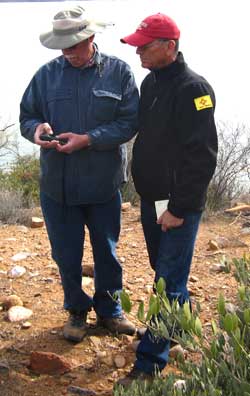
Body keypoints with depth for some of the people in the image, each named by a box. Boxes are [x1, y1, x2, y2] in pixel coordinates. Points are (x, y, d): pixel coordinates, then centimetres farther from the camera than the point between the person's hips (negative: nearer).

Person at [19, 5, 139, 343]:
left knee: (107, 252, 15)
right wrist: (37, 129, -18)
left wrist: (87, 140, -21)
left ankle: (109, 309, 36)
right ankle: (77, 311, 35)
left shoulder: (118, 71, -4)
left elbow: (129, 122, -10)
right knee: (66, 255, 13)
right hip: (57, 185, 1)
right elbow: (26, 116, 6)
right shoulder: (47, 74, 0)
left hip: (104, 184, -1)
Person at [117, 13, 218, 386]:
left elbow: (202, 157, -21)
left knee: (168, 284, -2)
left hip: (179, 206, -8)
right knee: (164, 271, 21)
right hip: (151, 200, 9)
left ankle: (150, 362, 6)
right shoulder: (150, 82, 8)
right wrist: (147, 191, 16)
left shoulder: (193, 88, -18)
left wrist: (178, 208, -20)